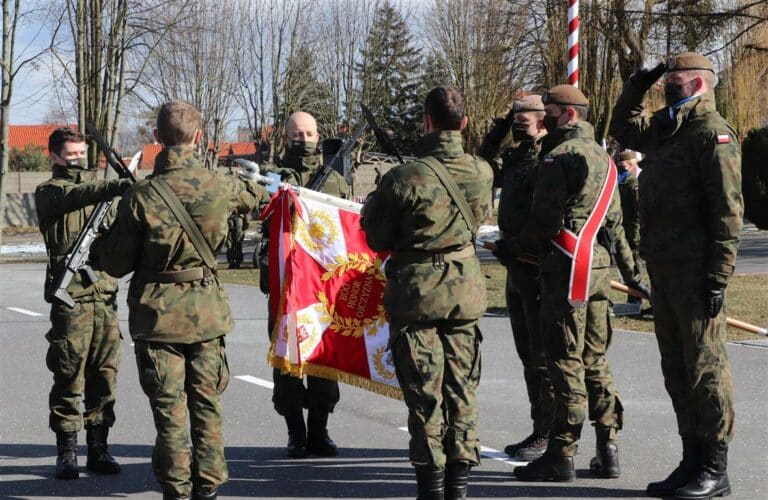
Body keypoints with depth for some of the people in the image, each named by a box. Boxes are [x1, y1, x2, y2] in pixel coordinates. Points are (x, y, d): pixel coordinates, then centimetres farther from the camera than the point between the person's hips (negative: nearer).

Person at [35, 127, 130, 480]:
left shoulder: (95, 184, 20)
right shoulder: (48, 192, 0)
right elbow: (72, 197, -24)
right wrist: (112, 188, -40)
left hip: (104, 292, 5)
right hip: (70, 295, -5)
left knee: (104, 374, 5)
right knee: (69, 376, -3)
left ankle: (98, 448, 13)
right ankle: (66, 453, 4)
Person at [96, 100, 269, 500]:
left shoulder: (141, 196, -14)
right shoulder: (219, 186, -6)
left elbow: (116, 264, -7)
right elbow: (254, 195, 19)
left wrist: (106, 238, 13)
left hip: (157, 315, -2)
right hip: (207, 312, 2)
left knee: (168, 409, 4)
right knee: (207, 405, 12)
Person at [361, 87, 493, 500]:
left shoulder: (404, 178, -18)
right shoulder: (481, 173, -5)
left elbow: (377, 240, -7)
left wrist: (371, 205, 11)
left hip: (416, 291, -4)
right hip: (465, 288, 4)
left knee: (424, 392, 4)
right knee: (462, 389, 10)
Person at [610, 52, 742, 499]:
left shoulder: (713, 133, -10)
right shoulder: (665, 130, 16)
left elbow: (728, 210, -16)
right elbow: (624, 127, 37)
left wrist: (719, 276, -20)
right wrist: (638, 86, 20)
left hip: (696, 272, -9)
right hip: (663, 268, 9)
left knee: (705, 366, -4)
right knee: (676, 369, 13)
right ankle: (693, 462, 21)